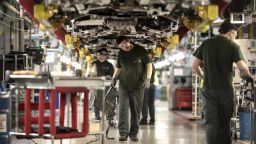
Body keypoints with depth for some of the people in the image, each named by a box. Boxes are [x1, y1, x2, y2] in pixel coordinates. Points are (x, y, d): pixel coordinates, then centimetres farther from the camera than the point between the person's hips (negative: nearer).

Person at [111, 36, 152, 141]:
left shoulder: (140, 50, -3)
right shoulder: (121, 53, 8)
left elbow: (148, 64, 0)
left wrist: (148, 78, -12)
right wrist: (114, 78, 6)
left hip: (138, 86, -2)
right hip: (124, 86, 2)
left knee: (136, 111, 1)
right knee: (123, 109, -9)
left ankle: (133, 134, 8)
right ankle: (123, 133, -11)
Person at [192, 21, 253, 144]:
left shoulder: (206, 44, 6)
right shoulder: (232, 45, -3)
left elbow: (195, 65, 7)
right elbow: (242, 67, -11)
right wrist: (249, 77, 8)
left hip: (209, 89, 2)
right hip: (226, 89, -2)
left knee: (210, 122, 1)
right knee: (224, 122, 12)